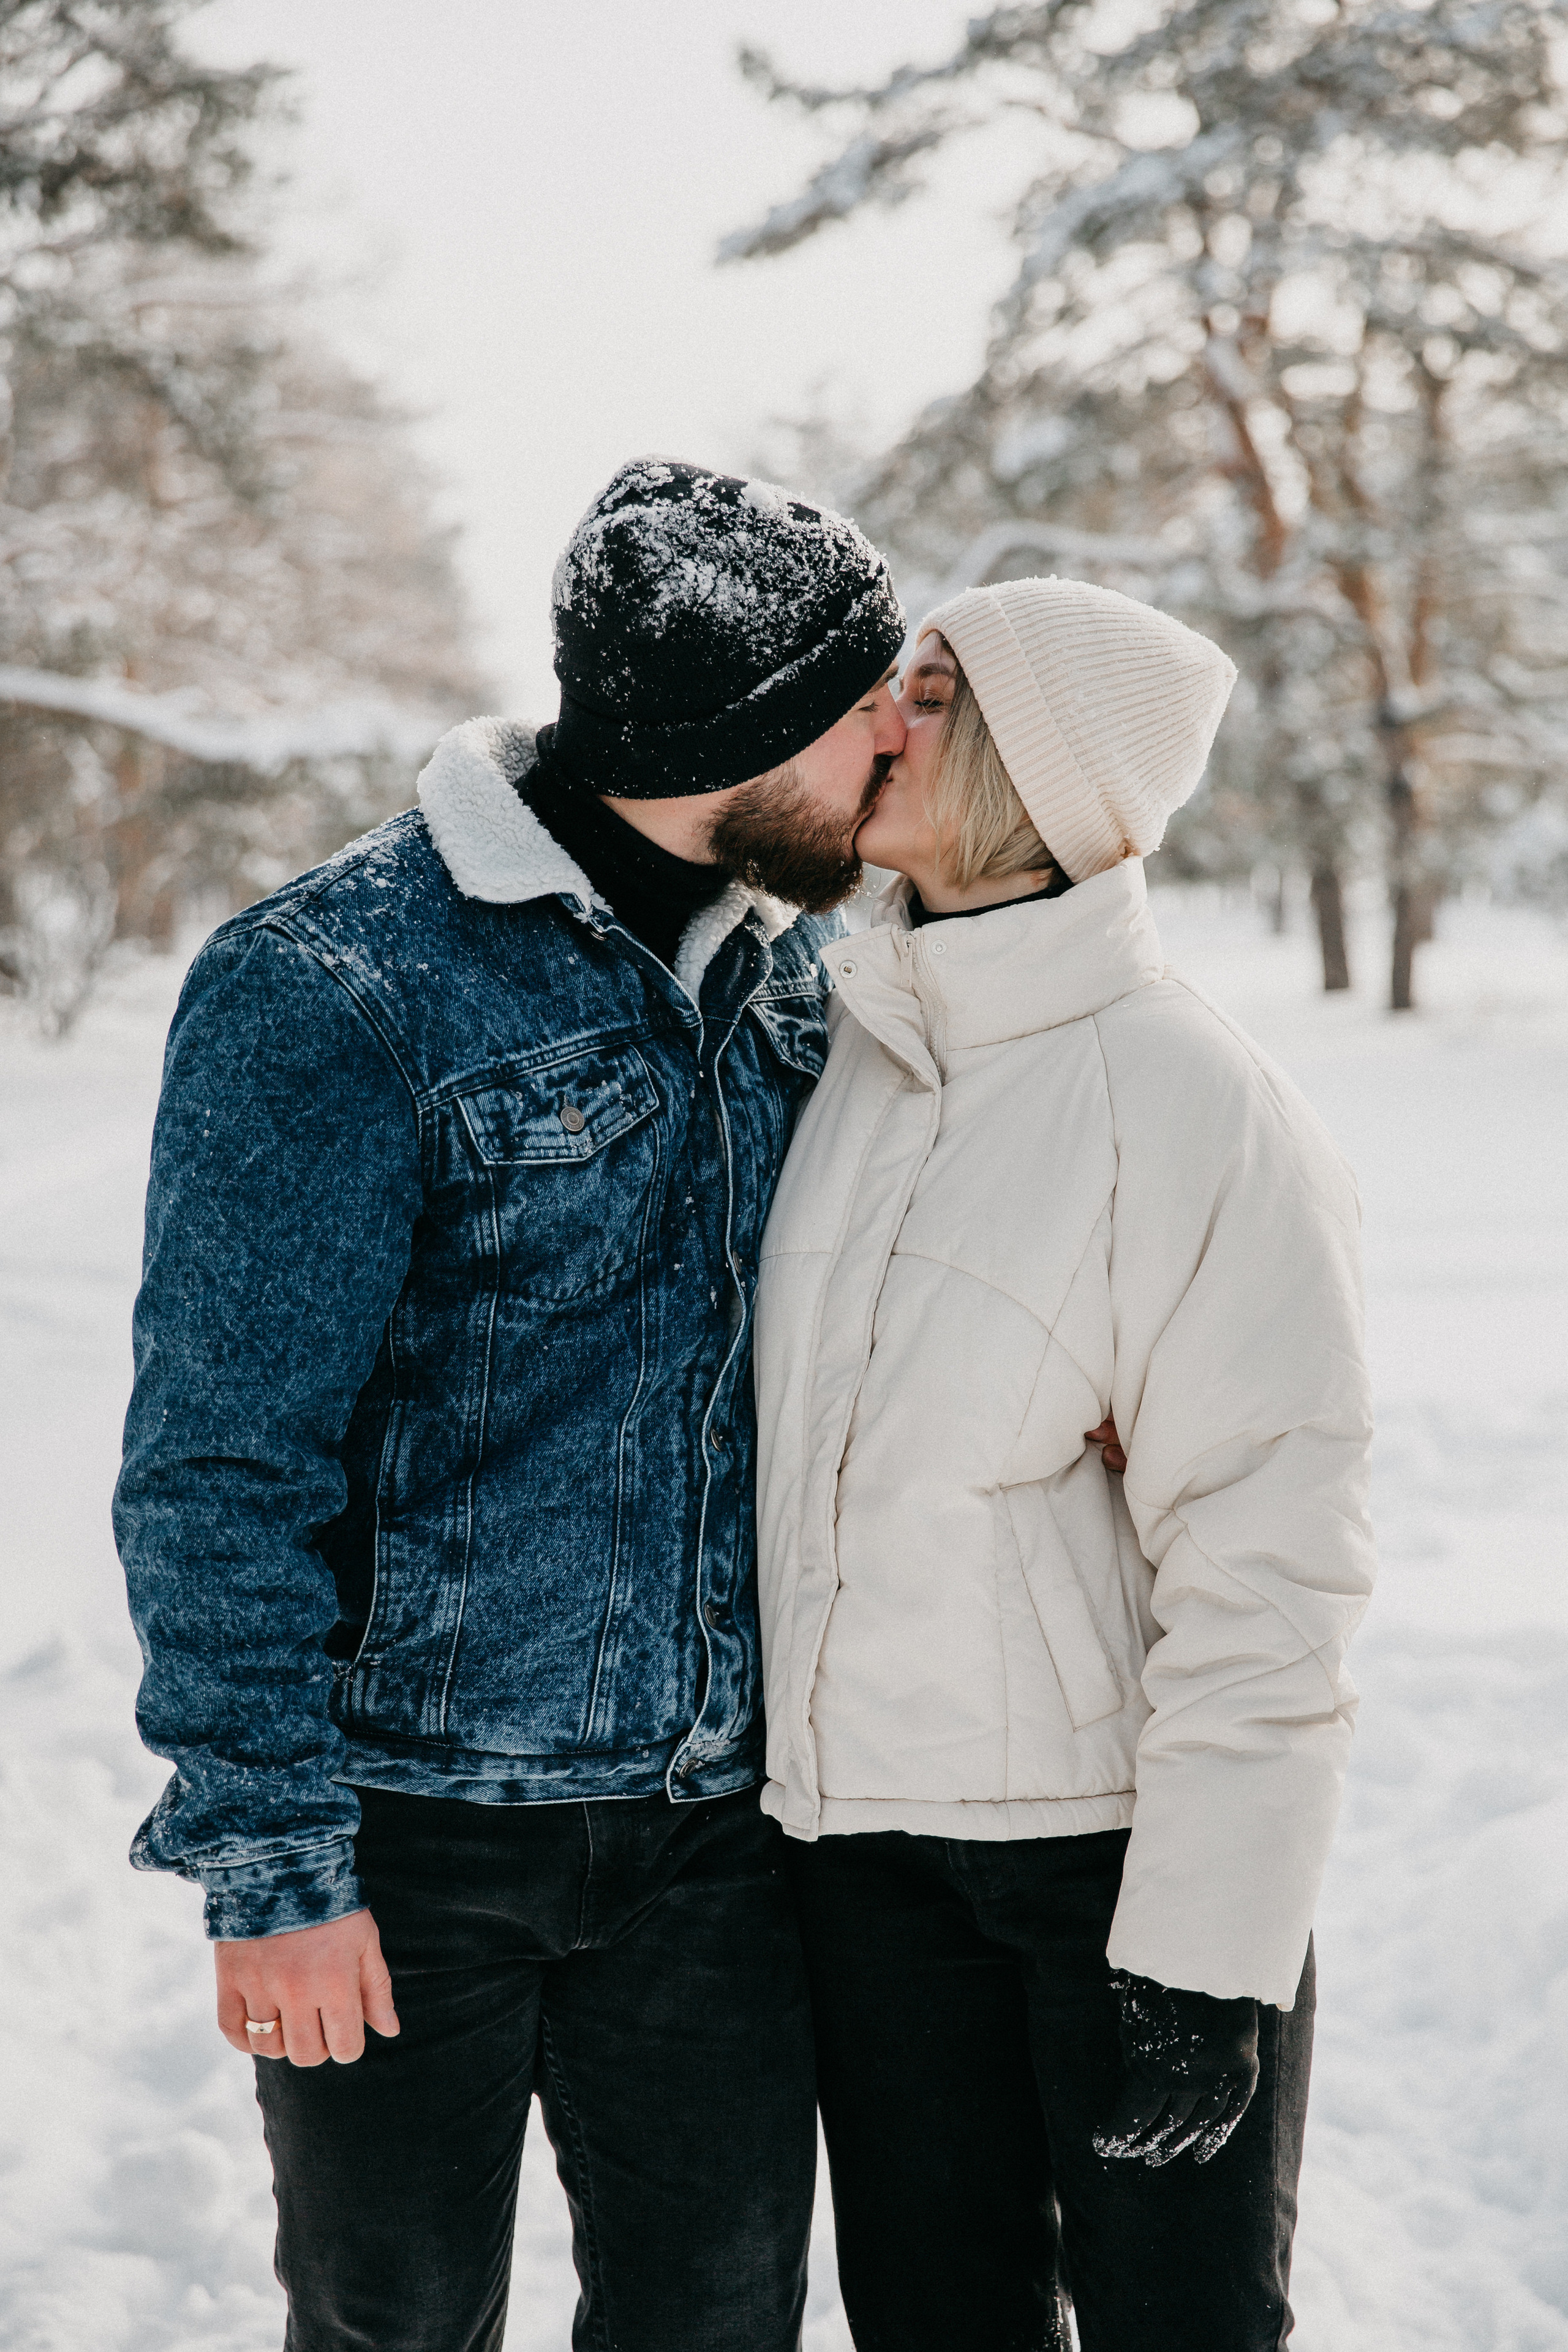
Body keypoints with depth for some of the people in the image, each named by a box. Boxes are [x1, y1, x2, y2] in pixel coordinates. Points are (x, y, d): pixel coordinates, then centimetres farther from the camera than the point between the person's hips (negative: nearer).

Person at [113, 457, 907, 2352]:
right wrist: (269, 1858, -16)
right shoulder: (331, 996, -16)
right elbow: (219, 1466, -16)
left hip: (714, 1820, 5)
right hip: (414, 1825, -5)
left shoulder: (787, 967, 6)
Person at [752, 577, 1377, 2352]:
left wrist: (1204, 1953, -17)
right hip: (861, 1829, 5)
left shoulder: (1192, 1103, -15)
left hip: (1122, 1827, -5)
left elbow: (1269, 1565, -16)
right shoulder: (840, 1040, 4)